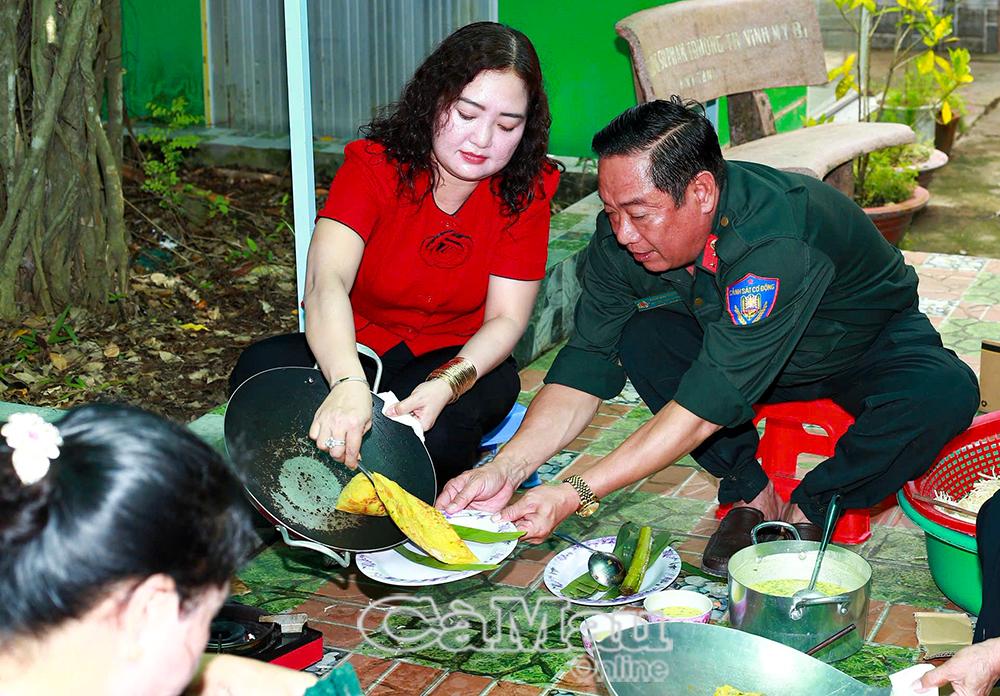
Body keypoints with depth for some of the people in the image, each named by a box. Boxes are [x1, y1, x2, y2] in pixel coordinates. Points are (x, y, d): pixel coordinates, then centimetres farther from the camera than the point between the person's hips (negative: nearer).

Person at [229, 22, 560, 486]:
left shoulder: (527, 191, -10)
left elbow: (505, 319, -11)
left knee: (438, 425, -36)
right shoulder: (374, 164, -16)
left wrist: (445, 385, -34)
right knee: (260, 370, -30)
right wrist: (348, 383, -54)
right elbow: (326, 279, -33)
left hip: (459, 359, 0)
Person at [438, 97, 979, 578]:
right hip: (730, 346, 4)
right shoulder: (623, 235, -22)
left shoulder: (777, 241, -41)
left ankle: (806, 510, -12)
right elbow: (586, 365, -20)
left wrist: (578, 494, -44)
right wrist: (506, 469, -35)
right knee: (640, 335, -24)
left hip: (869, 348, -4)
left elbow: (710, 402, -42)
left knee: (945, 392, -35)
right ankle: (751, 496, -9)